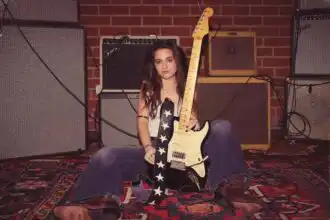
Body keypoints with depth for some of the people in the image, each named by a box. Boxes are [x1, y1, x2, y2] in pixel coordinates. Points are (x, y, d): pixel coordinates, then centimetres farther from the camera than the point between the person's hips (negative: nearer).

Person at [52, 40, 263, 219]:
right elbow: (142, 119, 0)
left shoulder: (187, 87, 11)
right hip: (155, 149, 0)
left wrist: (193, 124, -20)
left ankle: (229, 187, -29)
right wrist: (148, 148, -19)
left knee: (222, 127, -26)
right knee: (106, 156, -25)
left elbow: (194, 120, 8)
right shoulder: (148, 88, 11)